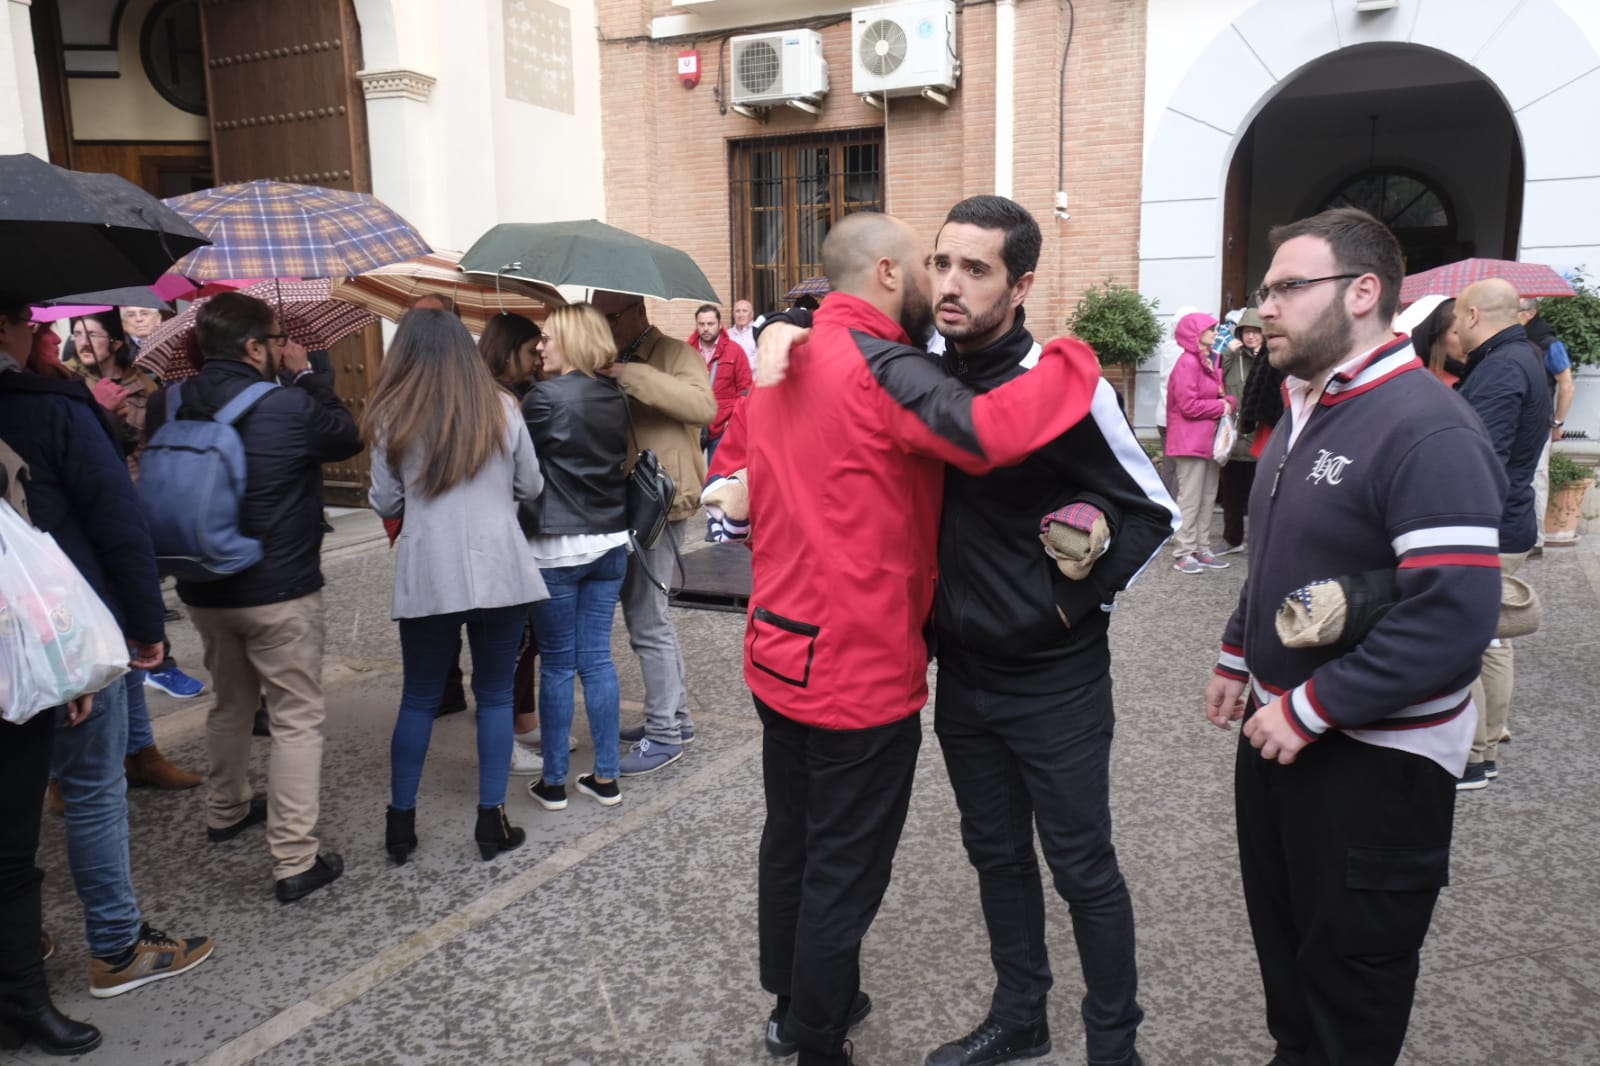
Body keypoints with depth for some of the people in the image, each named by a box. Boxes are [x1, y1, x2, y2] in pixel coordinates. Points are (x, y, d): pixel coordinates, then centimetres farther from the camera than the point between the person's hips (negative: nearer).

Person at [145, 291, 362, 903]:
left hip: (203, 591, 6)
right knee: (298, 720, 2)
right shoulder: (289, 408, -20)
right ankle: (294, 862, 3)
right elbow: (348, 437, -2)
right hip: (280, 594, -6)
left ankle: (225, 812, 44)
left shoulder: (167, 407, -3)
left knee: (231, 703, 26)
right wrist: (306, 375, 5)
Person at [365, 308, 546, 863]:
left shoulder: (392, 417, -1)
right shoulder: (502, 409, 0)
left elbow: (384, 504, 4)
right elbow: (531, 487, 8)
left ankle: (400, 821, 22)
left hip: (428, 576, 0)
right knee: (495, 695, 10)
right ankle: (492, 822, 14)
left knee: (419, 698, 13)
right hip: (500, 570, 0)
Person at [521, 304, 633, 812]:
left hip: (559, 546, -5)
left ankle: (554, 782, 15)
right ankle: (606, 778, 17)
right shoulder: (616, 397, 5)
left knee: (557, 664, 5)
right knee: (597, 658, 11)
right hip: (611, 541, 6)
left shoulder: (545, 396, -13)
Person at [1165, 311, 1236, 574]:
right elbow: (1188, 405, -20)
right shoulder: (1188, 363, -14)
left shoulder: (1211, 361, 17)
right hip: (1191, 441, -9)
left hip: (1211, 439, 10)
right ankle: (1182, 554, -2)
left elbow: (1223, 395, 18)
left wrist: (1229, 402, -4)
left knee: (1207, 497, 12)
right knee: (1190, 498, -7)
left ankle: (1201, 549, 19)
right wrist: (1220, 407, -10)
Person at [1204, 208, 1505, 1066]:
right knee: (1281, 933, 22)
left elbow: (1455, 616, -29)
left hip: (1376, 757, -8)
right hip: (1281, 729, 8)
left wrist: (1312, 708, -24)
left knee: (1351, 968, 10)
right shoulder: (1305, 411, 9)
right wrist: (1238, 658, 14)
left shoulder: (1426, 430, -22)